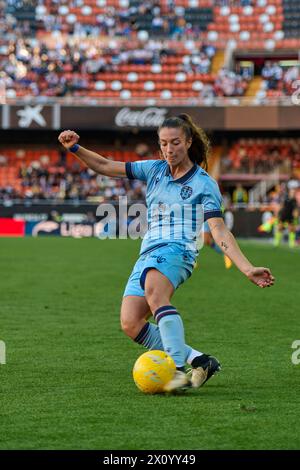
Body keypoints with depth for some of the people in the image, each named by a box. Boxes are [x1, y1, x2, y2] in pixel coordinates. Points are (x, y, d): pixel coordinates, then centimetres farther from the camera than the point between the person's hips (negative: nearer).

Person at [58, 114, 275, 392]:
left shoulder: (204, 184, 3)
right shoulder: (155, 170, 18)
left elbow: (218, 230, -4)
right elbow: (105, 167, 20)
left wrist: (247, 269, -15)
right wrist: (75, 149, 6)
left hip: (177, 250, -6)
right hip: (148, 253, 6)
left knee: (154, 291, -39)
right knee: (130, 324, -14)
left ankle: (180, 368, -46)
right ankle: (198, 361, -10)